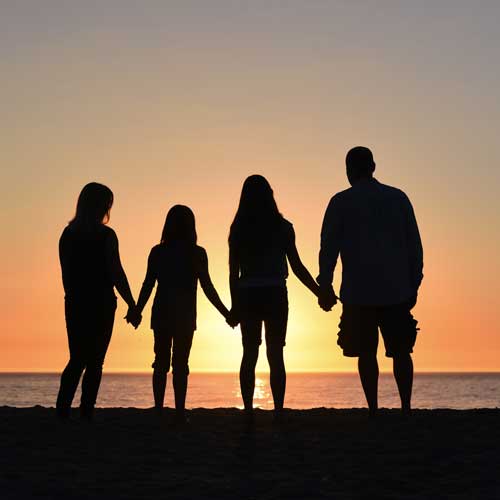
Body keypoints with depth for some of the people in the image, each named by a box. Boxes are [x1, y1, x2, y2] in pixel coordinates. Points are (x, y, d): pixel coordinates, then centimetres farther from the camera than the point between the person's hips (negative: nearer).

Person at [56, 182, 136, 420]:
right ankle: (86, 412, -1)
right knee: (94, 361, 2)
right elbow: (116, 273, -11)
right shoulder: (105, 235, -9)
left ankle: (62, 409, -3)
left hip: (74, 303, 5)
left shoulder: (68, 234, 8)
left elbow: (67, 273, 11)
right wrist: (131, 304, -5)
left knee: (77, 359, 11)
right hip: (100, 304, -5)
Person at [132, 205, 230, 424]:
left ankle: (159, 409, 7)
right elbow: (207, 287, -5)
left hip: (161, 313, 2)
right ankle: (179, 412, -3)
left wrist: (137, 312, 10)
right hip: (185, 315, -2)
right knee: (180, 363, 1)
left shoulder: (157, 252, 2)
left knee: (161, 362, 10)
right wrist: (226, 313, 4)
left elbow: (148, 285, 1)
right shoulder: (197, 253, -4)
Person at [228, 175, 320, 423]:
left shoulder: (238, 230, 2)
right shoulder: (282, 227, -2)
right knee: (276, 354, 3)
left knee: (249, 355, 7)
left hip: (247, 296, 2)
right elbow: (297, 266, -2)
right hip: (275, 295, -2)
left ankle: (249, 410, 4)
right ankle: (278, 411, -1)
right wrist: (320, 293, 7)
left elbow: (233, 272, 2)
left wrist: (235, 306, 9)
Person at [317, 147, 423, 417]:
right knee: (400, 350, 9)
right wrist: (413, 285, 13)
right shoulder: (399, 198, 9)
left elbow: (329, 246, -2)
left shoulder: (341, 202, 1)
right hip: (397, 291, 2)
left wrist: (324, 286, 3)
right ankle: (406, 407, 1)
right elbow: (414, 245, 8)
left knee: (366, 353, 3)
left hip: (359, 293, -2)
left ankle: (374, 410, 0)